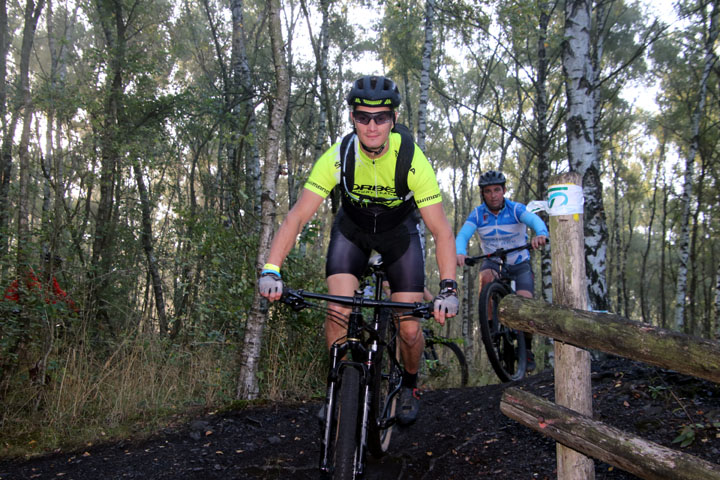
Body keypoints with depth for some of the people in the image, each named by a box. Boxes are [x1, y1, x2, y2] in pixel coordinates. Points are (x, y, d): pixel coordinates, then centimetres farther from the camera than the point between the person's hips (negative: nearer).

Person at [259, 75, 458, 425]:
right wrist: (270, 270, -40)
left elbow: (441, 230, -28)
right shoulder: (337, 157, -27)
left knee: (410, 329, -6)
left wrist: (448, 288, -40)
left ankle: (409, 385, 26)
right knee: (338, 312, -20)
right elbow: (297, 216, -28)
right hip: (351, 229, 1)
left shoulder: (412, 160, -30)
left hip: (399, 231, -1)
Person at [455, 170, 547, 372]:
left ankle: (527, 350, 8)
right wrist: (460, 253, -49)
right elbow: (463, 235, -26)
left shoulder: (515, 209, -16)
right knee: (486, 276, -35)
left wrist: (541, 234, -60)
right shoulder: (477, 213, -11)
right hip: (493, 262, 1)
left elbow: (535, 220, -36)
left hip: (519, 263, -1)